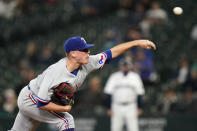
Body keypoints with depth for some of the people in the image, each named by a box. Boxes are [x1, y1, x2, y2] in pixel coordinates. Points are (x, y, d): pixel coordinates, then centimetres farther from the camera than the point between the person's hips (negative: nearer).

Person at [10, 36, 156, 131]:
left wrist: (137, 42, -15)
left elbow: (112, 53, -10)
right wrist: (65, 108, -24)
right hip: (29, 99, -8)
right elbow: (42, 103, -36)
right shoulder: (55, 73, -36)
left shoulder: (86, 64, -14)